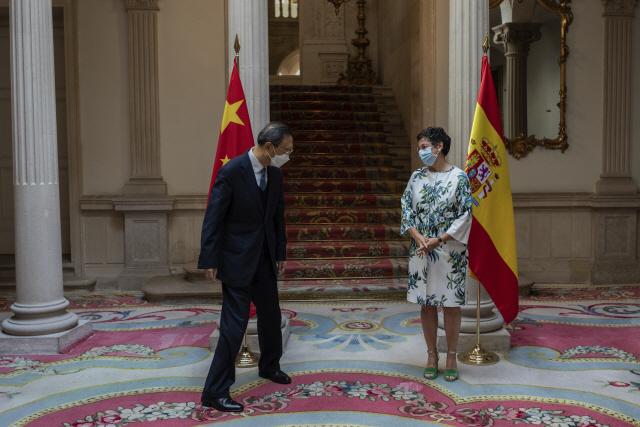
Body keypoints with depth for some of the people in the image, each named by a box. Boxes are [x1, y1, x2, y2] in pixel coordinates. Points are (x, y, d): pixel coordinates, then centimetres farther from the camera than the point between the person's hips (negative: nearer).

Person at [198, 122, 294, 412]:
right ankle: (215, 391, 6)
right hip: (237, 258, -7)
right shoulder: (231, 171, -18)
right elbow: (213, 217, -17)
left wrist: (280, 252, 14)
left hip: (265, 258, 8)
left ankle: (269, 366, 44)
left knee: (270, 315, 20)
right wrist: (210, 260, -17)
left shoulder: (275, 173, 4)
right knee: (235, 323, -5)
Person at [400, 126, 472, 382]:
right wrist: (417, 237, -12)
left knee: (451, 304, 4)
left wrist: (439, 240, -15)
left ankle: (451, 356, 17)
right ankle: (432, 354, 22)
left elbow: (464, 216, -8)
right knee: (426, 304, 8)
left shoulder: (459, 177, -4)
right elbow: (406, 209, 4)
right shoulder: (417, 177, 7)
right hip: (421, 252, 3)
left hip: (450, 252, -3)